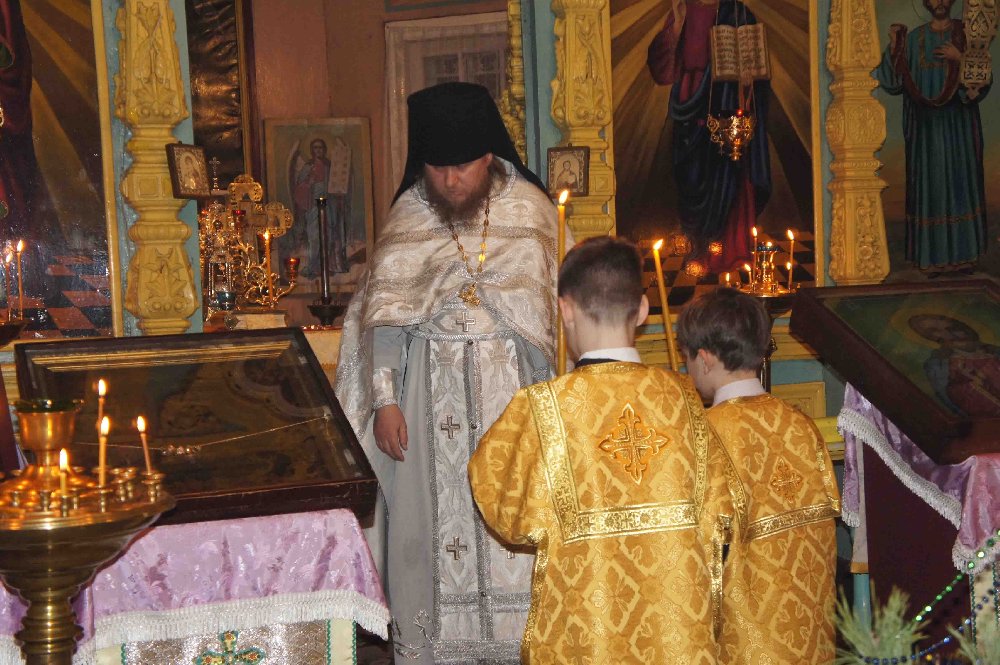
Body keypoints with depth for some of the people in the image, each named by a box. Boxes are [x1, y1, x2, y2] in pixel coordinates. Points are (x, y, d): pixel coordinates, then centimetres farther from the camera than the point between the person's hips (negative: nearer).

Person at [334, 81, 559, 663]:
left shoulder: (531, 209, -2)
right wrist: (385, 399, -4)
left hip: (513, 386, -1)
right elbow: (382, 314, 2)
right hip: (430, 391, 1)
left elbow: (559, 309, 1)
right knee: (433, 516, 4)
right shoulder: (408, 216, 0)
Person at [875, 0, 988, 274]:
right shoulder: (914, 38, 6)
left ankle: (965, 253, 7)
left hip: (958, 126, -1)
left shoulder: (966, 35, 2)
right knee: (930, 187, -1)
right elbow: (894, 82, 0)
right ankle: (934, 256, 4)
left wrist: (960, 59, -20)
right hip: (926, 127, 1)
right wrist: (893, 47, -12)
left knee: (961, 186, 0)